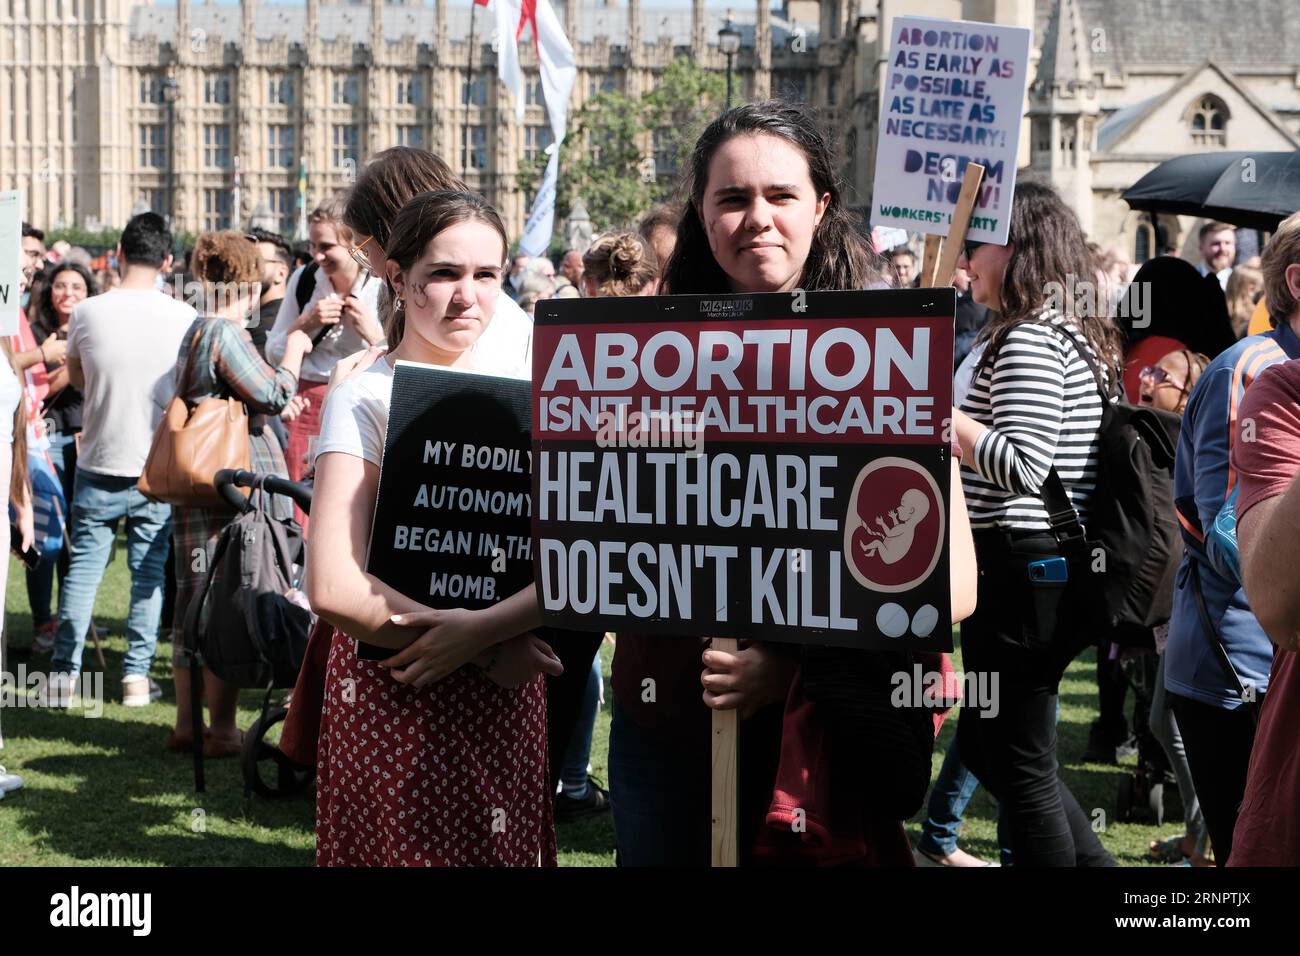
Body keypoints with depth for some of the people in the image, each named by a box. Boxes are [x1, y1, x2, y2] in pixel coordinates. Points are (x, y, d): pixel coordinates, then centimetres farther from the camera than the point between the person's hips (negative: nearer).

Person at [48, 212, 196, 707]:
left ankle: (64, 672, 12)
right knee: (148, 573, 8)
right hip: (160, 466, 0)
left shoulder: (87, 313, -7)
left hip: (99, 464, 0)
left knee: (82, 567, 9)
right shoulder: (184, 318, -8)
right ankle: (137, 675, 8)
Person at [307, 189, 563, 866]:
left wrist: (480, 628, -19)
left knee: (506, 851, 9)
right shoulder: (366, 399, -8)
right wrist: (489, 652, -16)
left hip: (506, 705, 4)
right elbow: (334, 588, -18)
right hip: (394, 704, -4)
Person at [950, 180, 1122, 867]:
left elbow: (1021, 466, -24)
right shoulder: (1078, 333, 15)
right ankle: (1092, 861, 22)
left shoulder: (1028, 340, -16)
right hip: (1058, 561, 11)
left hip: (1021, 568, -11)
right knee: (983, 745, 20)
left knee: (1020, 764, 0)